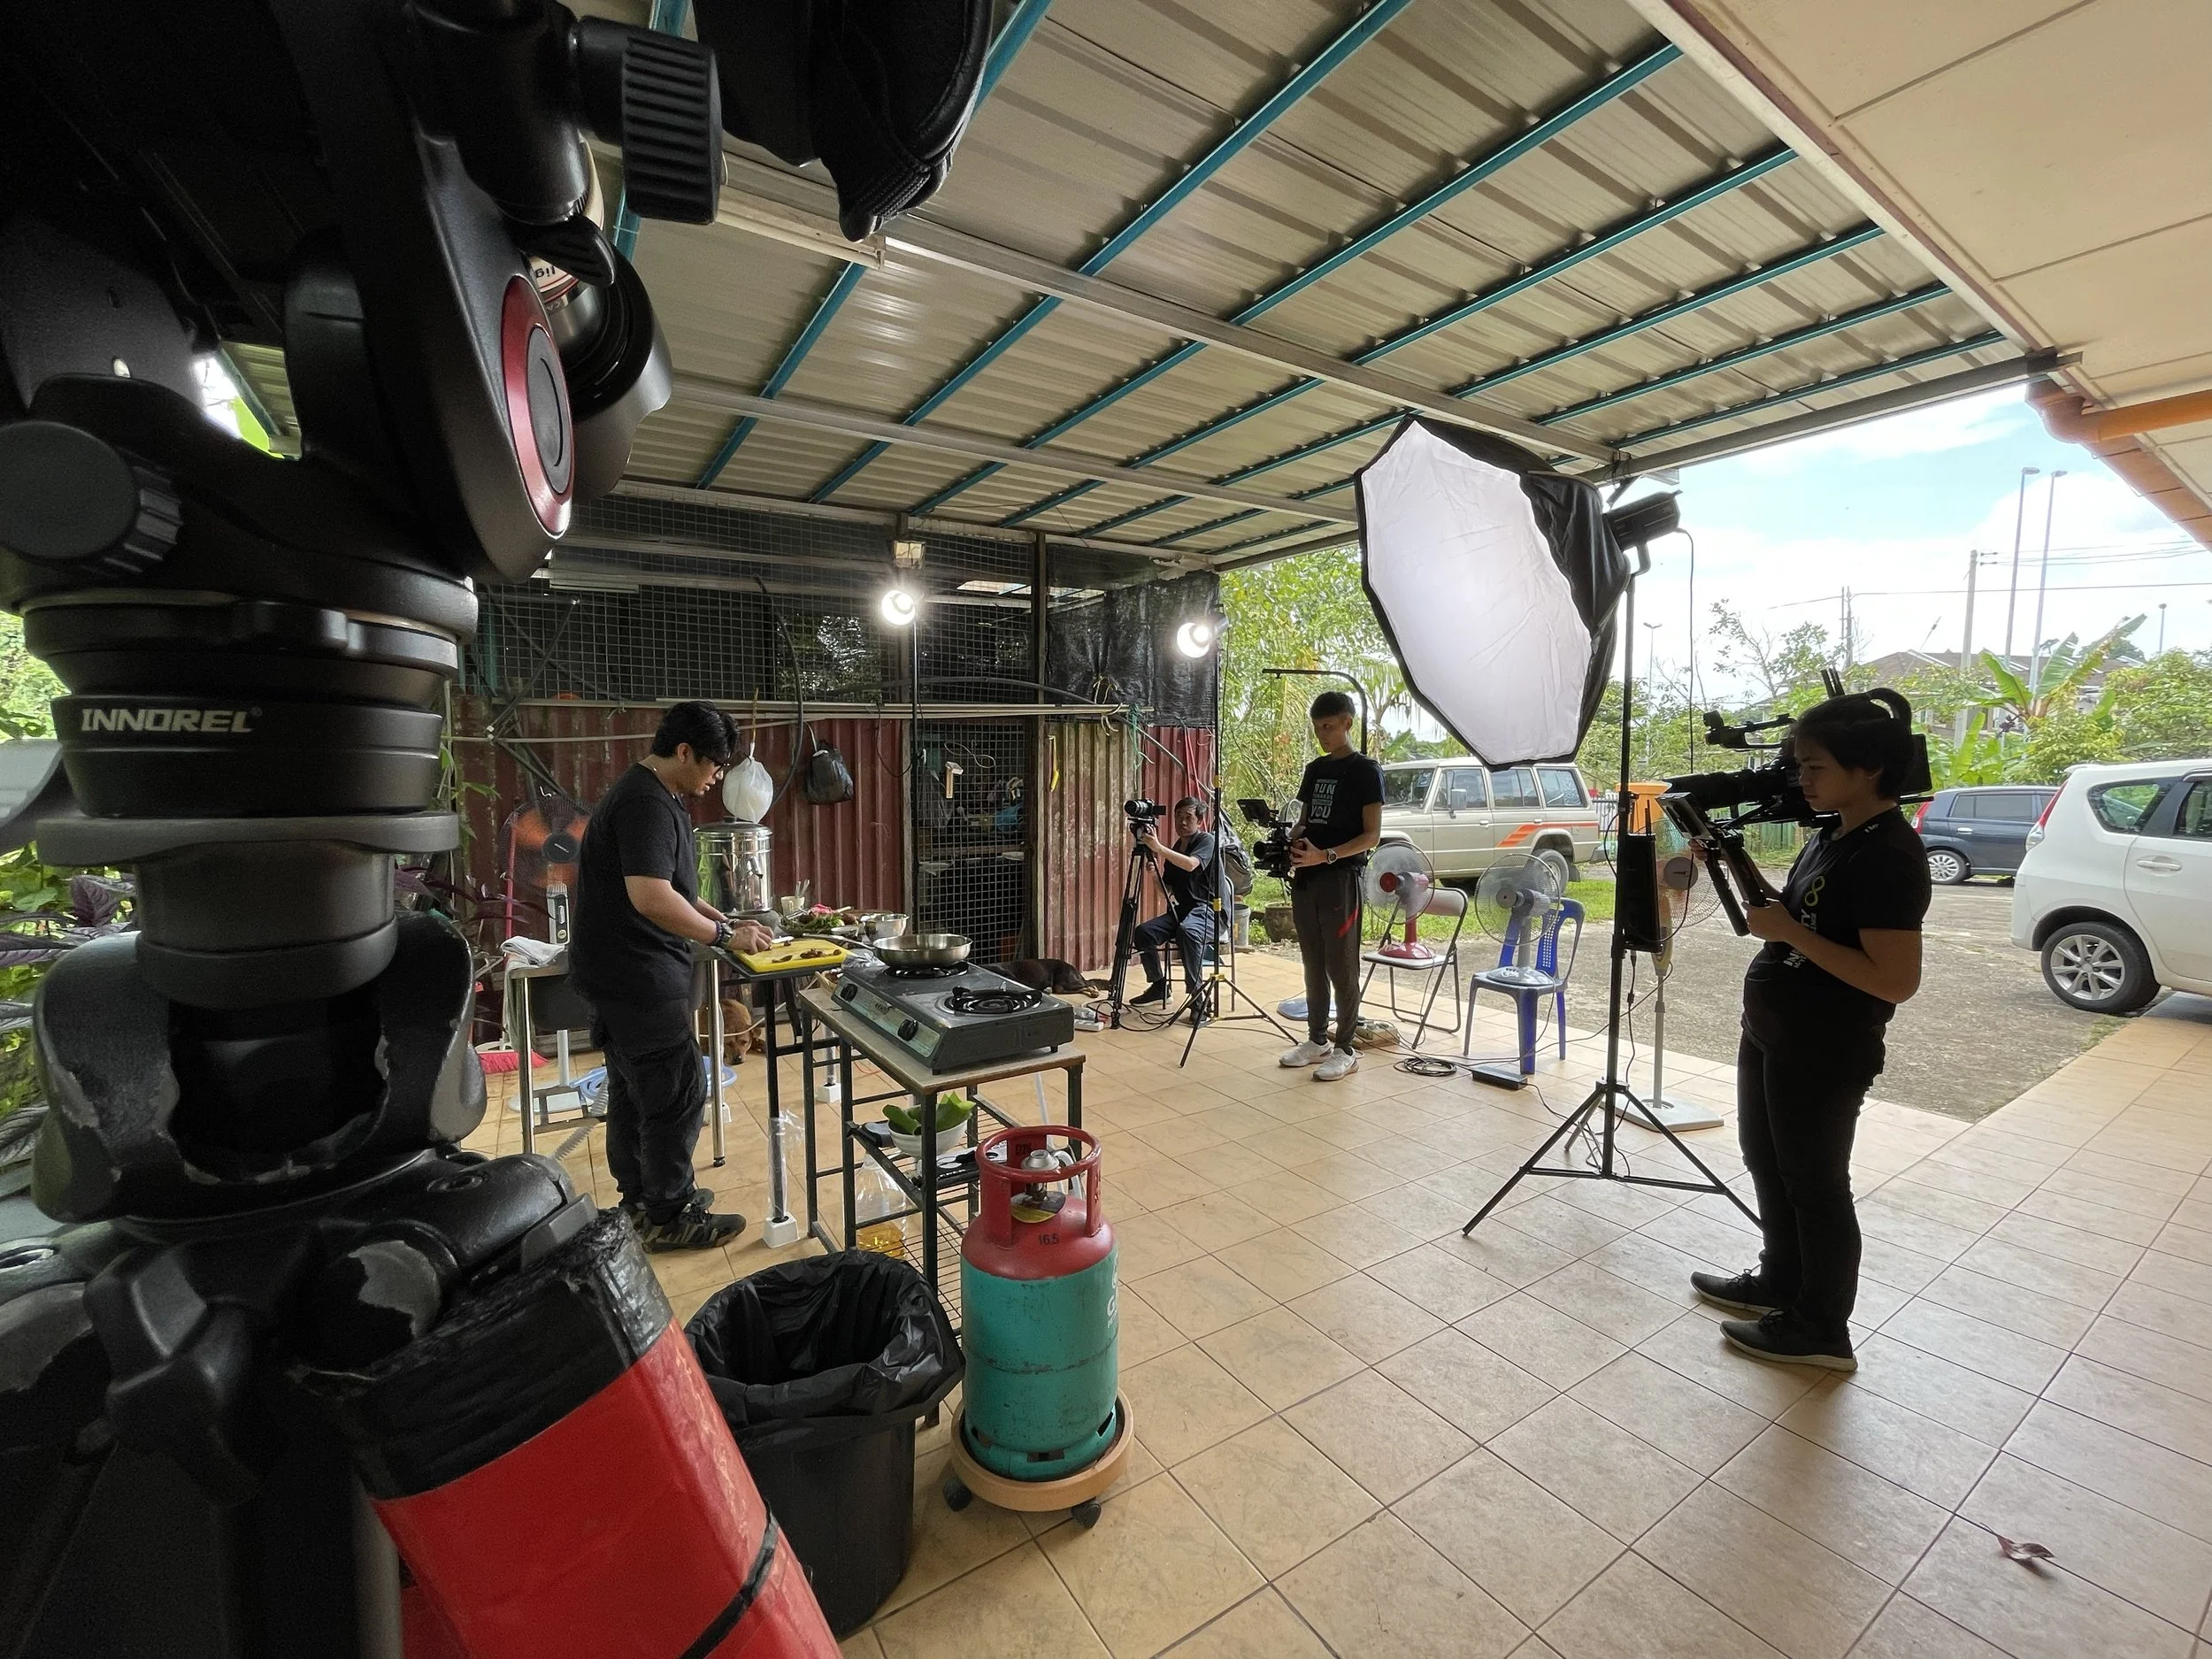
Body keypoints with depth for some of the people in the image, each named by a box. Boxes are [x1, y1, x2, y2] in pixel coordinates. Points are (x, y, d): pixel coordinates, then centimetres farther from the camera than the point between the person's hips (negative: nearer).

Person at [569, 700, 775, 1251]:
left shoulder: (655, 796, 13)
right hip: (635, 973, -11)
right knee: (679, 1090, -2)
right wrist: (725, 934, -20)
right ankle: (667, 1216, 11)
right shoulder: (646, 803, -21)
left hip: (623, 972, 11)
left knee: (634, 1086, 19)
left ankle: (641, 1196, 33)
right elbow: (651, 897, -29)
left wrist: (725, 920, 9)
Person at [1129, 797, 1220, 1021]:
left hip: (1207, 910, -7)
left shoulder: (1206, 841, -4)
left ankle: (1198, 995, -27)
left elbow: (1191, 864, -26)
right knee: (1143, 932, -16)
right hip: (1180, 910, 7)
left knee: (1187, 931, -39)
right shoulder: (1175, 850, 16)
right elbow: (1165, 890, 15)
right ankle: (1159, 985, 6)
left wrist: (1158, 847, -32)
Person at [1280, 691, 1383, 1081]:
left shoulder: (1365, 771, -6)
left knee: (1341, 968, 0)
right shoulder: (1314, 769, 14)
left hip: (1341, 878, -7)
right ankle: (1316, 1041, 24)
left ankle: (1345, 1050, 12)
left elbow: (1372, 836, -10)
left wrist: (1326, 855, -22)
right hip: (1305, 878, 7)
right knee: (1313, 965, 13)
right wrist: (1289, 840, -2)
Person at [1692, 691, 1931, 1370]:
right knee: (1768, 1166, 21)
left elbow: (1896, 981, -25)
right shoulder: (1834, 835, 7)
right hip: (1771, 1037, 9)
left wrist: (1790, 932, -25)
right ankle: (1779, 1283, 39)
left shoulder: (1889, 855, -22)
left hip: (1824, 1057, -9)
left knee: (1816, 1185, 6)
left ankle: (1822, 1330, 24)